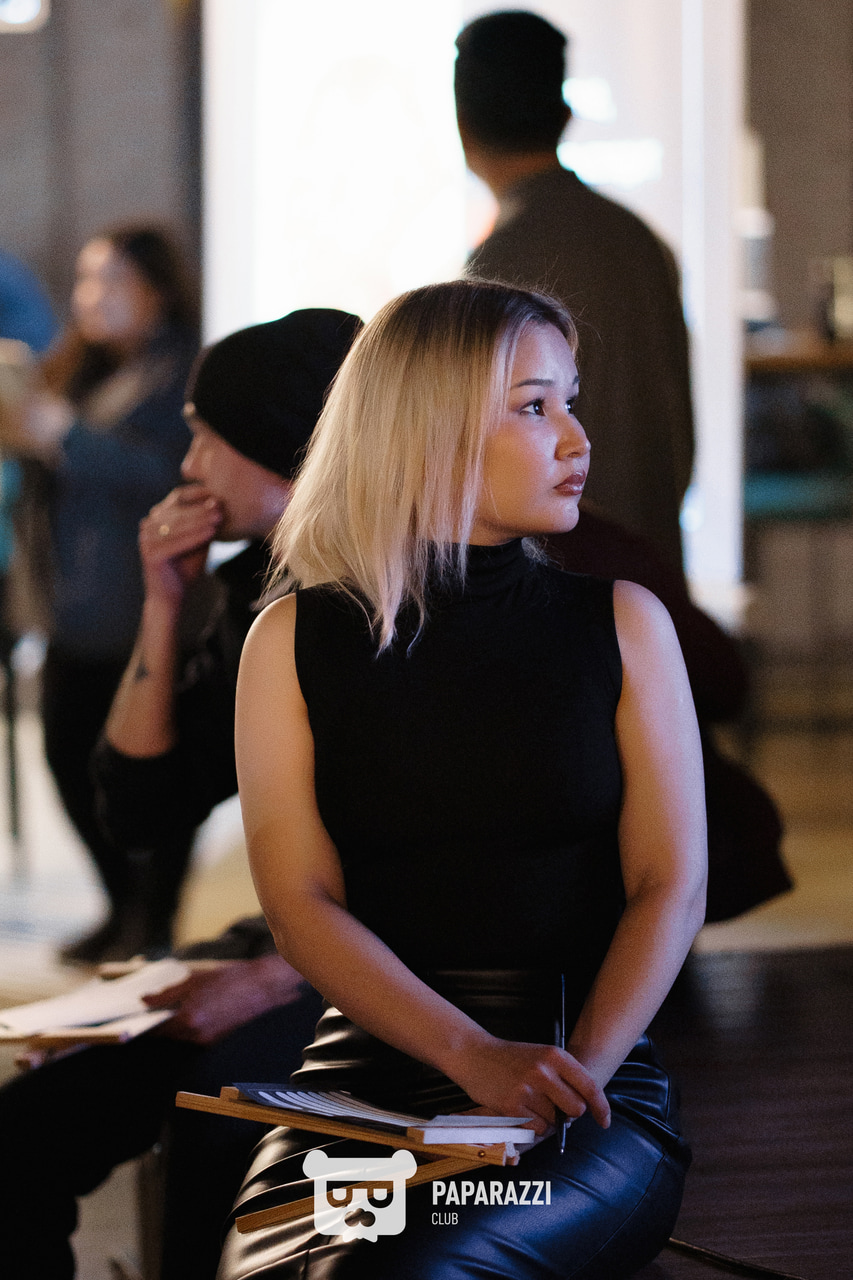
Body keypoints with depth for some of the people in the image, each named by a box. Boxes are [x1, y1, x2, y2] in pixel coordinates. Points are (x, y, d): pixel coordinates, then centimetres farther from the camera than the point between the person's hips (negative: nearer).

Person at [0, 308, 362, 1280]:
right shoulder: (252, 591, 9)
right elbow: (139, 806, 8)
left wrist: (276, 979, -26)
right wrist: (162, 607, 1)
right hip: (290, 944, 7)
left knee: (213, 1120, -32)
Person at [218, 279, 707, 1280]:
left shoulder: (622, 625, 10)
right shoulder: (295, 643, 8)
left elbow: (671, 887, 3)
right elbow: (300, 906, -1)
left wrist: (575, 1076, -15)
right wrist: (477, 1059, -17)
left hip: (595, 1085, 0)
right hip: (370, 1075, 0)